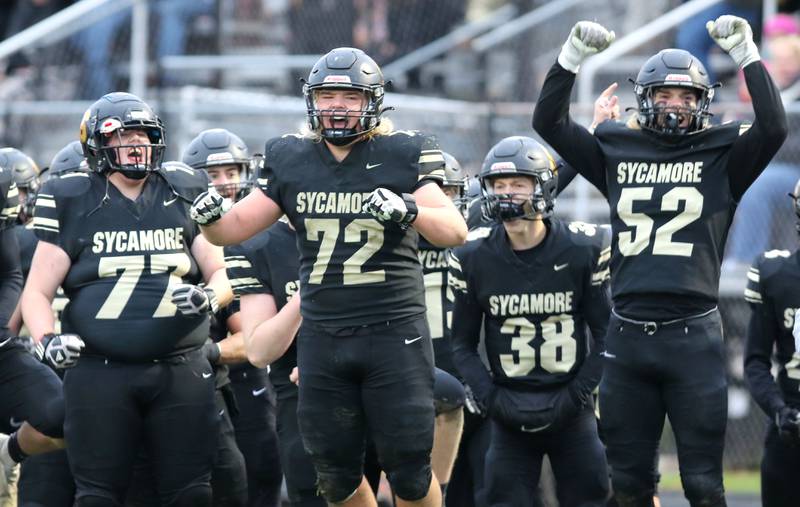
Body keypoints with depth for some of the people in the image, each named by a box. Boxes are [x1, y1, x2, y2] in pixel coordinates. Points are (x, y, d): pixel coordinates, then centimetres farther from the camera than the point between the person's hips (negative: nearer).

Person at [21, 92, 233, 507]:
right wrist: (47, 339, -14)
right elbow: (37, 292, 5)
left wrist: (208, 296, -10)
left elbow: (222, 274, 13)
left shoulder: (184, 197, 11)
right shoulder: (72, 204, 5)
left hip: (180, 370, 2)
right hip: (99, 374, -2)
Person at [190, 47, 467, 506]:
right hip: (322, 336, 4)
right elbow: (234, 230, 12)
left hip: (394, 331, -4)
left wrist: (408, 208, -29)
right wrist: (210, 217, -11)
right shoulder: (291, 161, 7)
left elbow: (455, 231, -10)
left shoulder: (402, 157, -3)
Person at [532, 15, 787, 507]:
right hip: (628, 334, 3)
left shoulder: (722, 158, 6)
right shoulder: (617, 153, 12)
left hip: (694, 335, -3)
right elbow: (549, 122, 10)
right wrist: (574, 54, 1)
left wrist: (747, 52, -10)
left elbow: (774, 127, -10)